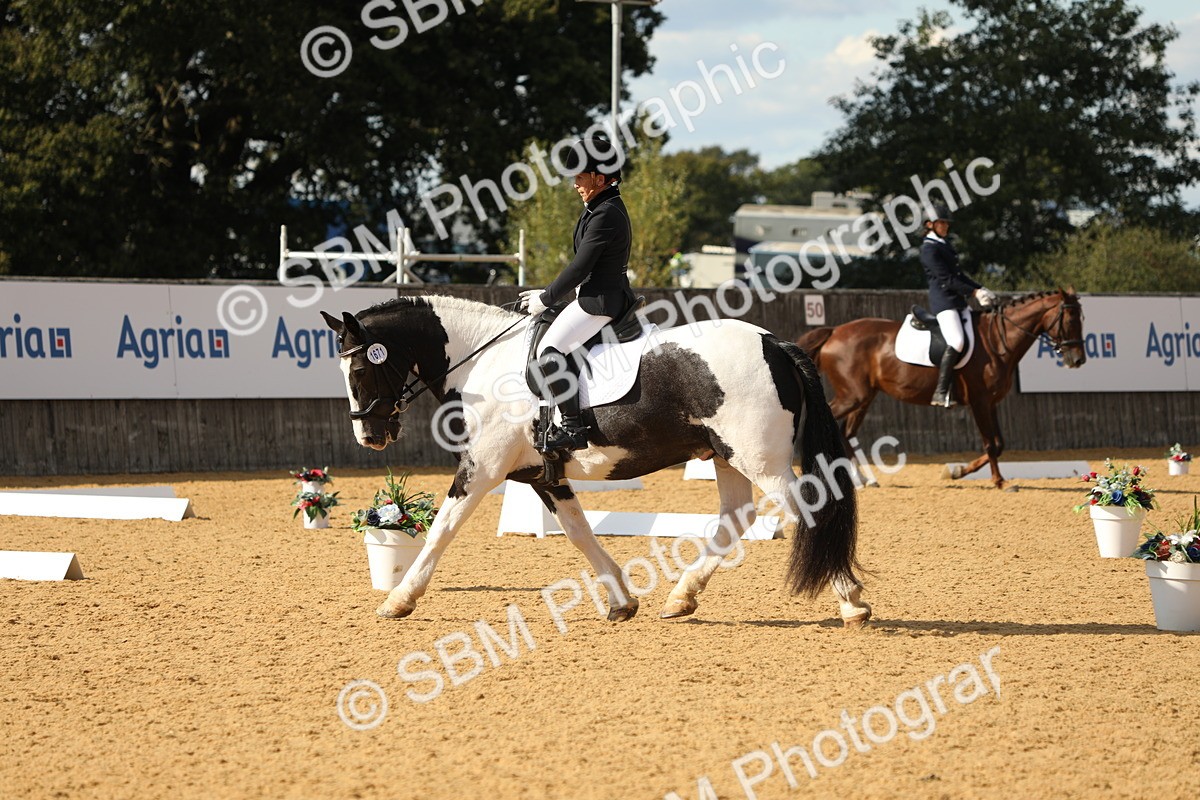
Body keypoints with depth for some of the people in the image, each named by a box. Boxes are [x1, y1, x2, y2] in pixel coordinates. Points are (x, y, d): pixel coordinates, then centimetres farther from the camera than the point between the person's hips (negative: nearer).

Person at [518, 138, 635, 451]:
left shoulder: (604, 215, -17)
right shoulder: (605, 208, 16)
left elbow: (579, 268, -18)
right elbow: (584, 267, 20)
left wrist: (545, 299, -9)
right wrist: (548, 295, 16)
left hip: (599, 299, -12)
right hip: (607, 294, 12)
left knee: (550, 349, -22)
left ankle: (573, 426, -25)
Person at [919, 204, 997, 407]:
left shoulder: (945, 246, 20)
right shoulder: (929, 249, -9)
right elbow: (946, 280, -16)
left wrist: (981, 290, 10)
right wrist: (974, 292, -16)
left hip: (957, 300, 10)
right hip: (942, 301, -10)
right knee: (956, 342, -25)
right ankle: (941, 393, -27)